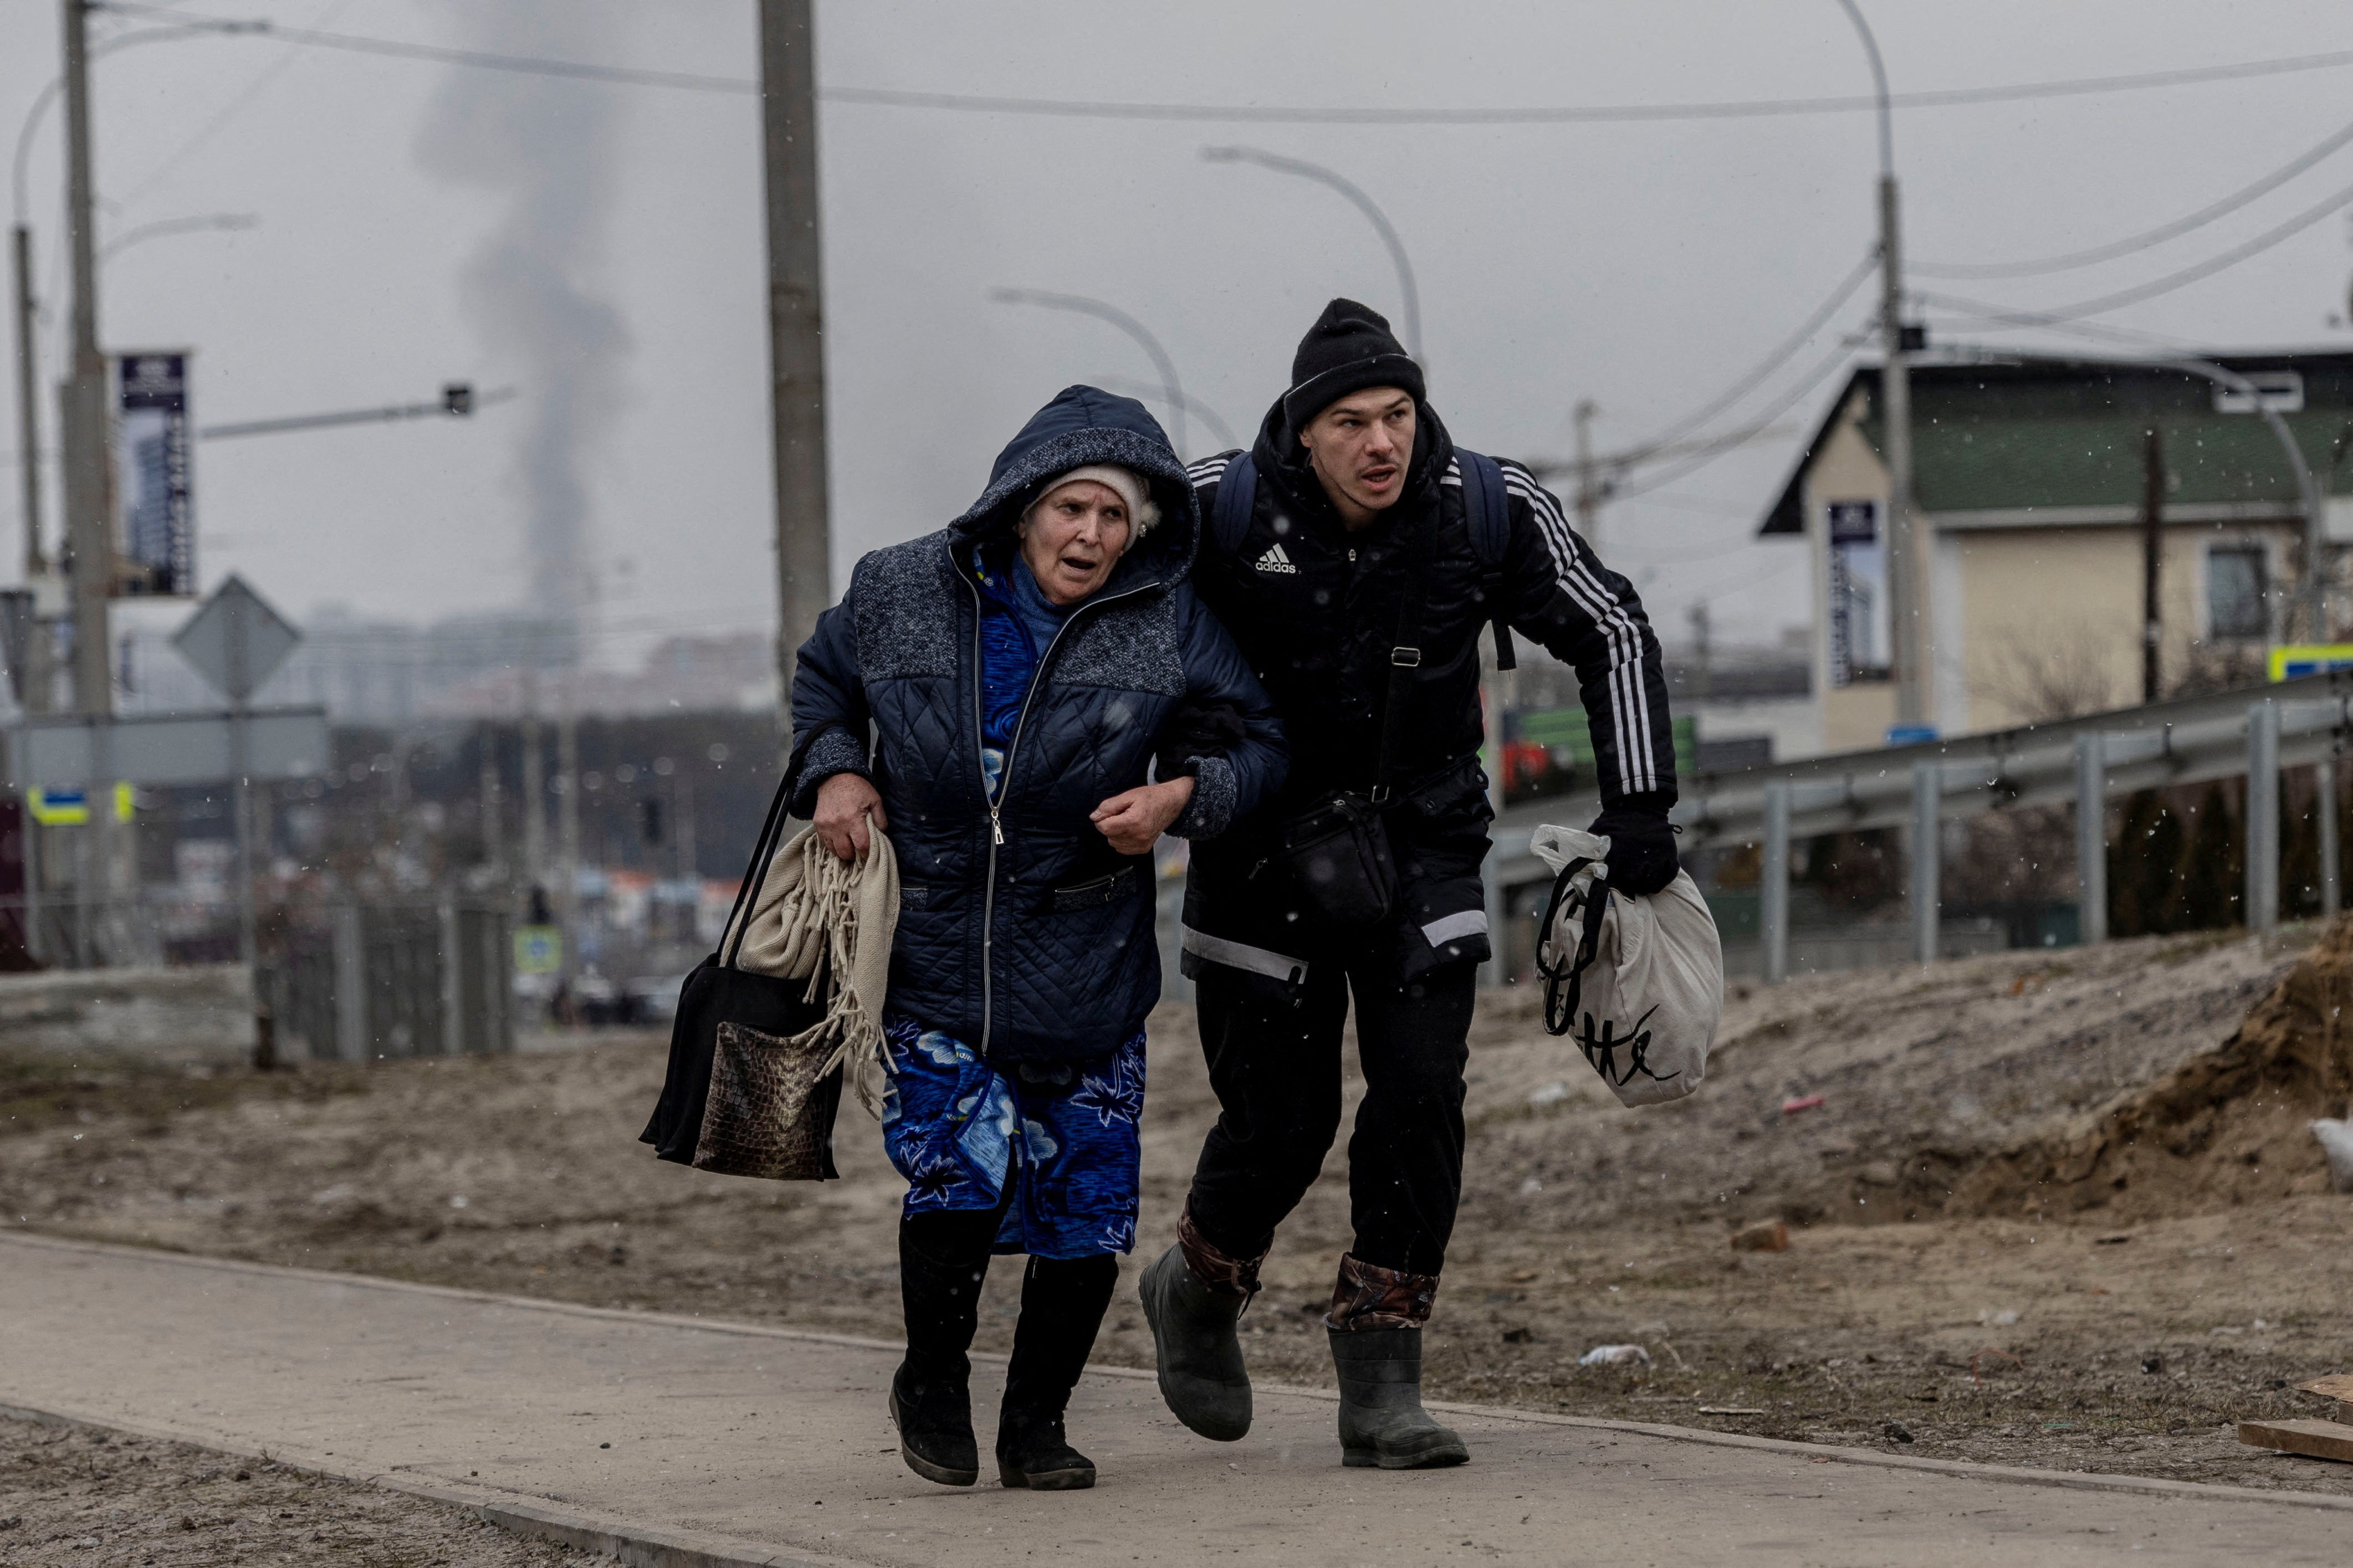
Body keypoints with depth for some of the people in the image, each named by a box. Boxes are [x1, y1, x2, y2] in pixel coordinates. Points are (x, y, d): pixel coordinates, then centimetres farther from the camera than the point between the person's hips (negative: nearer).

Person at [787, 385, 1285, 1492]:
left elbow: (1258, 743, 6)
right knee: (958, 1175, -15)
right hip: (931, 958, -1)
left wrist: (1181, 797, -13)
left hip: (1086, 969, 1)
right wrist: (835, 773, 0)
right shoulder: (902, 593, -1)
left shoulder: (1165, 627, -4)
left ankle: (1036, 1421, 22)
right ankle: (932, 1381, 11)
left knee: (1084, 1208, 1)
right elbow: (823, 683, 18)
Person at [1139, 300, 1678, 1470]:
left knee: (1421, 1090, -13)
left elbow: (1613, 636, 0)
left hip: (1420, 842, 2)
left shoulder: (1490, 512, -14)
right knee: (1281, 1120, -1)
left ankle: (1380, 1385, -6)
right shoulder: (1221, 511, -19)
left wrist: (1640, 806, -5)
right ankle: (1197, 1291, 31)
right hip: (1264, 844, -2)